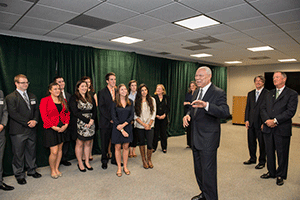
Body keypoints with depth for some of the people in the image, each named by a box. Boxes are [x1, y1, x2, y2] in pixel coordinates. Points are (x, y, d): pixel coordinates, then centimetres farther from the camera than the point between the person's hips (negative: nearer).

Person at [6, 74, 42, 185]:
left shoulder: (32, 96, 13)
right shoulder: (11, 97, -7)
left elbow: (36, 110, 12)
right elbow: (13, 113, -14)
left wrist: (35, 120, -6)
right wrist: (27, 122, -17)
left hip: (32, 130, 6)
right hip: (18, 131, -5)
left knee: (31, 151, 16)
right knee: (18, 154, 6)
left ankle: (31, 170, 32)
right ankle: (19, 175, 21)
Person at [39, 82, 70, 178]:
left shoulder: (63, 100, 10)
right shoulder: (44, 100, -6)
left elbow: (67, 113, 11)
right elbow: (44, 116, -11)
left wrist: (66, 125, -3)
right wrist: (53, 127, -16)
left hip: (62, 128, 5)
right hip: (51, 129, -5)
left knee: (60, 149, 12)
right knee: (54, 152, -3)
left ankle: (57, 168, 29)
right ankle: (52, 170, 19)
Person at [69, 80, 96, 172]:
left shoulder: (90, 98, 12)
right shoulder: (74, 98, -4)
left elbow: (95, 110, 7)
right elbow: (75, 112, -12)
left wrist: (92, 120, -10)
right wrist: (87, 120, -15)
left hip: (90, 124, 5)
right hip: (79, 125, -4)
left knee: (88, 143, 11)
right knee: (79, 144, 4)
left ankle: (87, 162, 25)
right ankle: (80, 163, 19)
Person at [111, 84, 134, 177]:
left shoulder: (130, 102, 5)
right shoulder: (115, 103, -3)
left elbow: (132, 115, -1)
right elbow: (113, 117, -8)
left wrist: (123, 125, -15)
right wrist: (122, 130, -15)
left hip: (127, 127, 2)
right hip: (117, 128, -2)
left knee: (126, 147, 10)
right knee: (118, 147, 5)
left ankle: (125, 167, 23)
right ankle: (119, 168, 19)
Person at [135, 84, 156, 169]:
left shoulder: (152, 100, 2)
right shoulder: (136, 101, -2)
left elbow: (153, 113, 2)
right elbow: (135, 116, -4)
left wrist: (149, 125, -7)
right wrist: (144, 124, -10)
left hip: (150, 126, 0)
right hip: (140, 126, 0)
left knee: (150, 144, -3)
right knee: (142, 143, 11)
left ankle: (149, 160, 20)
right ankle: (144, 160, 27)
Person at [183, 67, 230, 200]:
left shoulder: (218, 93, -14)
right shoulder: (196, 92, 11)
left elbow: (225, 112, -28)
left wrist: (206, 105, -43)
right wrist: (188, 115, -2)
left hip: (208, 140, -8)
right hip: (196, 139, 8)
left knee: (208, 172, 1)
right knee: (198, 170, 21)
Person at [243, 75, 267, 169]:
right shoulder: (250, 94, 12)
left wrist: (265, 122, -14)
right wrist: (246, 120, 4)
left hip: (261, 122, -5)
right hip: (251, 122, 6)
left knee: (262, 143, 6)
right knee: (251, 141, 14)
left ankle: (262, 162, 21)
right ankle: (252, 159, 31)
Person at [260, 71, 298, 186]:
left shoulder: (292, 94, -3)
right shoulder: (269, 94, 15)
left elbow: (290, 111, -13)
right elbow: (263, 109, 9)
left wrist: (275, 120, -18)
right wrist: (267, 120, -9)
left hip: (282, 129, -5)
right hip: (268, 129, 5)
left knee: (282, 154, 7)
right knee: (269, 152, 14)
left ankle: (280, 175, 23)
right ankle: (271, 172, 30)